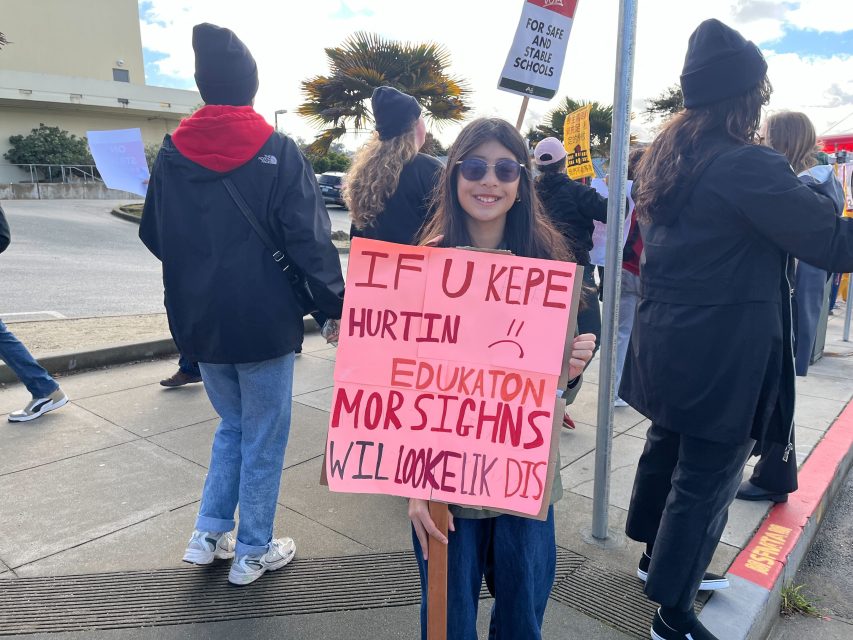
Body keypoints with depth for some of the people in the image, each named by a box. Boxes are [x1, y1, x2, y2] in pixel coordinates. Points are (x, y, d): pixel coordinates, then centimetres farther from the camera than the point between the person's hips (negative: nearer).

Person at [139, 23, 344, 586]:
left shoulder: (173, 152, 1)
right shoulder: (280, 152, -11)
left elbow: (154, 235, 10)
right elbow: (310, 240, -16)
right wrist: (336, 306, -6)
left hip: (199, 322, 4)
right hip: (264, 322, -4)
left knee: (233, 425, 25)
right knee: (263, 440, 12)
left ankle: (209, 534, 28)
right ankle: (253, 552, 25)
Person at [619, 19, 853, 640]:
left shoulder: (668, 155, 7)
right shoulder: (747, 164, -19)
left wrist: (796, 192, 19)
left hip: (668, 339, 9)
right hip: (722, 352, -8)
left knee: (667, 449, 22)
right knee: (707, 478, 4)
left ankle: (660, 558, 43)